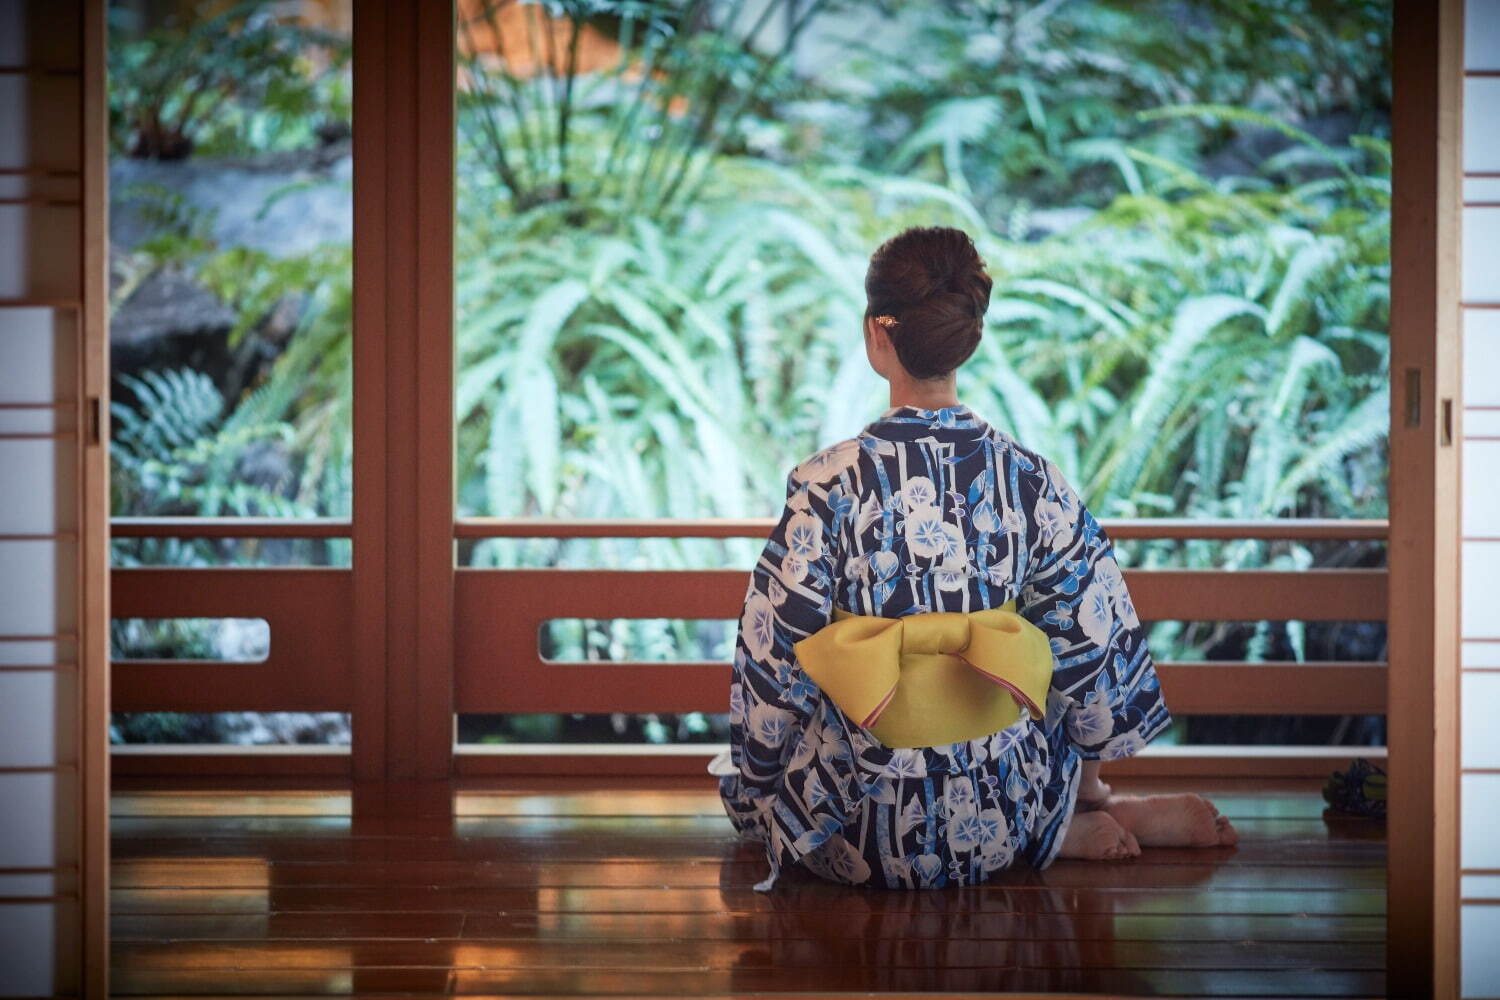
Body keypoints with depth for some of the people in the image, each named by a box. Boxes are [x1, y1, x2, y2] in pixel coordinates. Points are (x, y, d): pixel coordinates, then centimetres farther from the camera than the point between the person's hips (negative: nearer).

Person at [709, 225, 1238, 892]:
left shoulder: (828, 484, -15)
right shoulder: (1033, 481, -7)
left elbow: (774, 656, -9)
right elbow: (1095, 645, 2)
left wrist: (757, 782, 8)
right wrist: (1087, 776, 20)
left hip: (857, 837, -4)